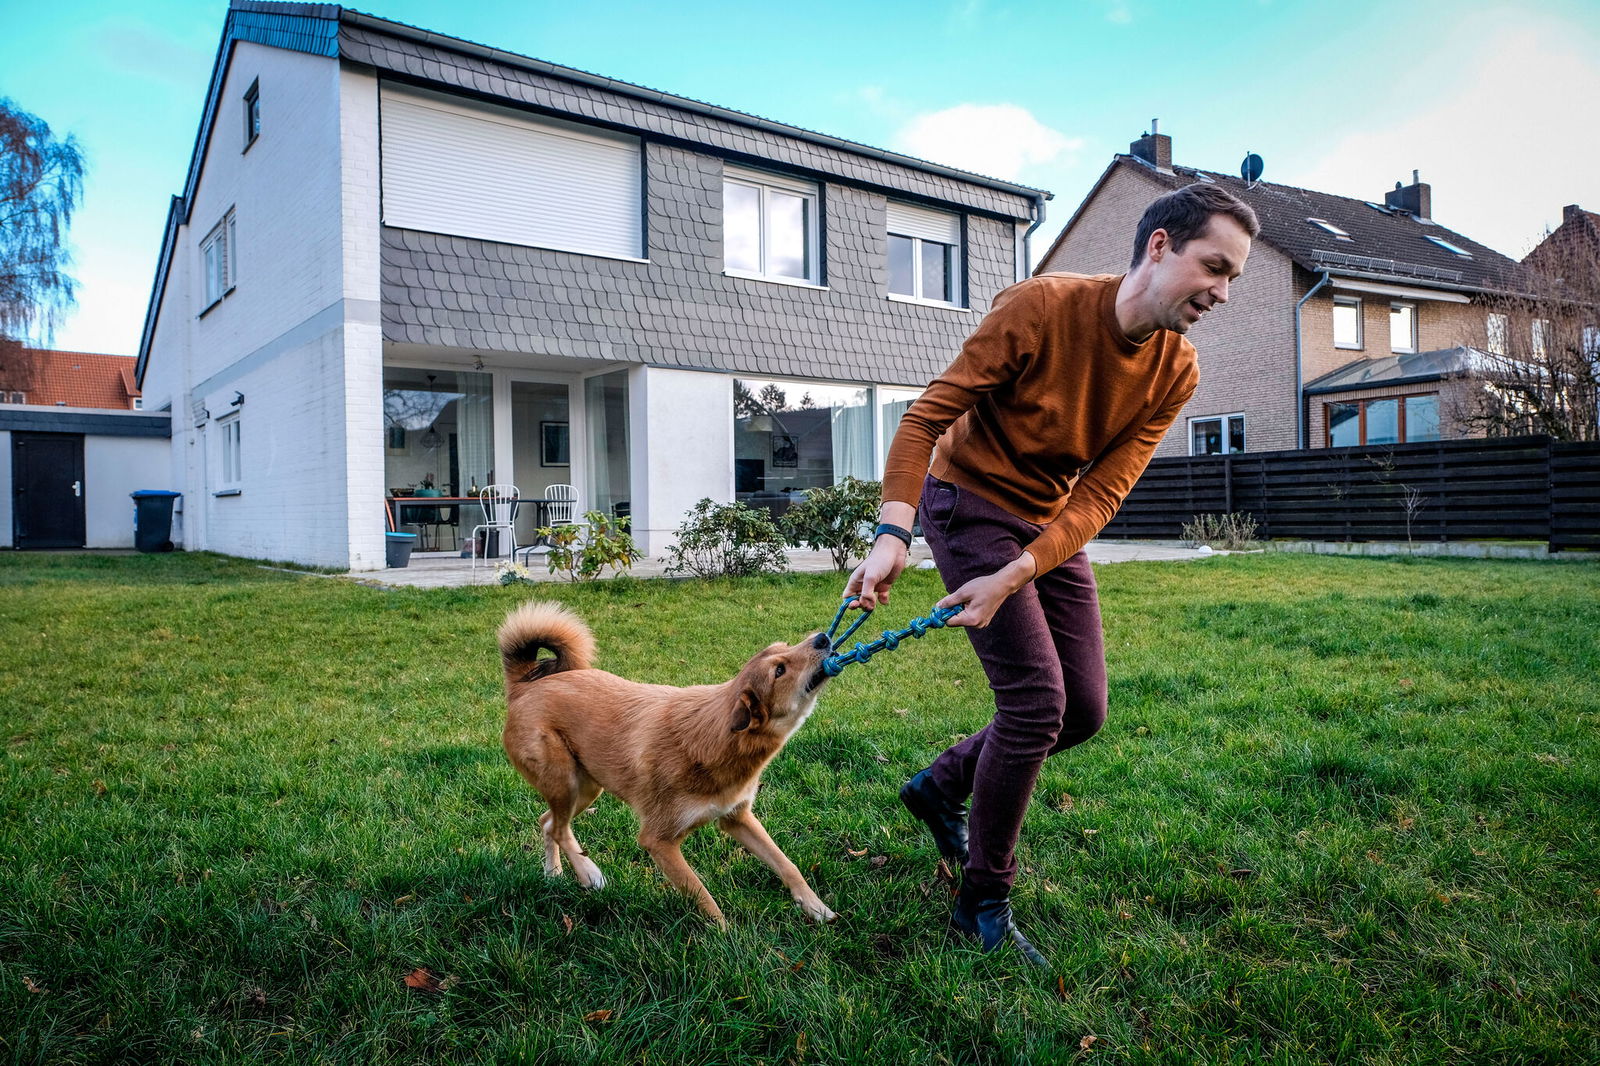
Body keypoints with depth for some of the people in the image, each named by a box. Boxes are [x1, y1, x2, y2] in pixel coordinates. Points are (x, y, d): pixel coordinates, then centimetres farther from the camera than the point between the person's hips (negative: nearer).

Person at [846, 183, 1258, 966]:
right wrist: (892, 533, -34)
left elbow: (1100, 496, -14)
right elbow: (927, 416, -22)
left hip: (1052, 524, 7)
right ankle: (982, 906, 4)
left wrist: (1013, 579, -27)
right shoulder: (1040, 307, -23)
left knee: (1083, 710, 6)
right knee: (1035, 699, -14)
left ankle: (942, 786, 29)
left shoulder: (1175, 373, -7)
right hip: (970, 503, -6)